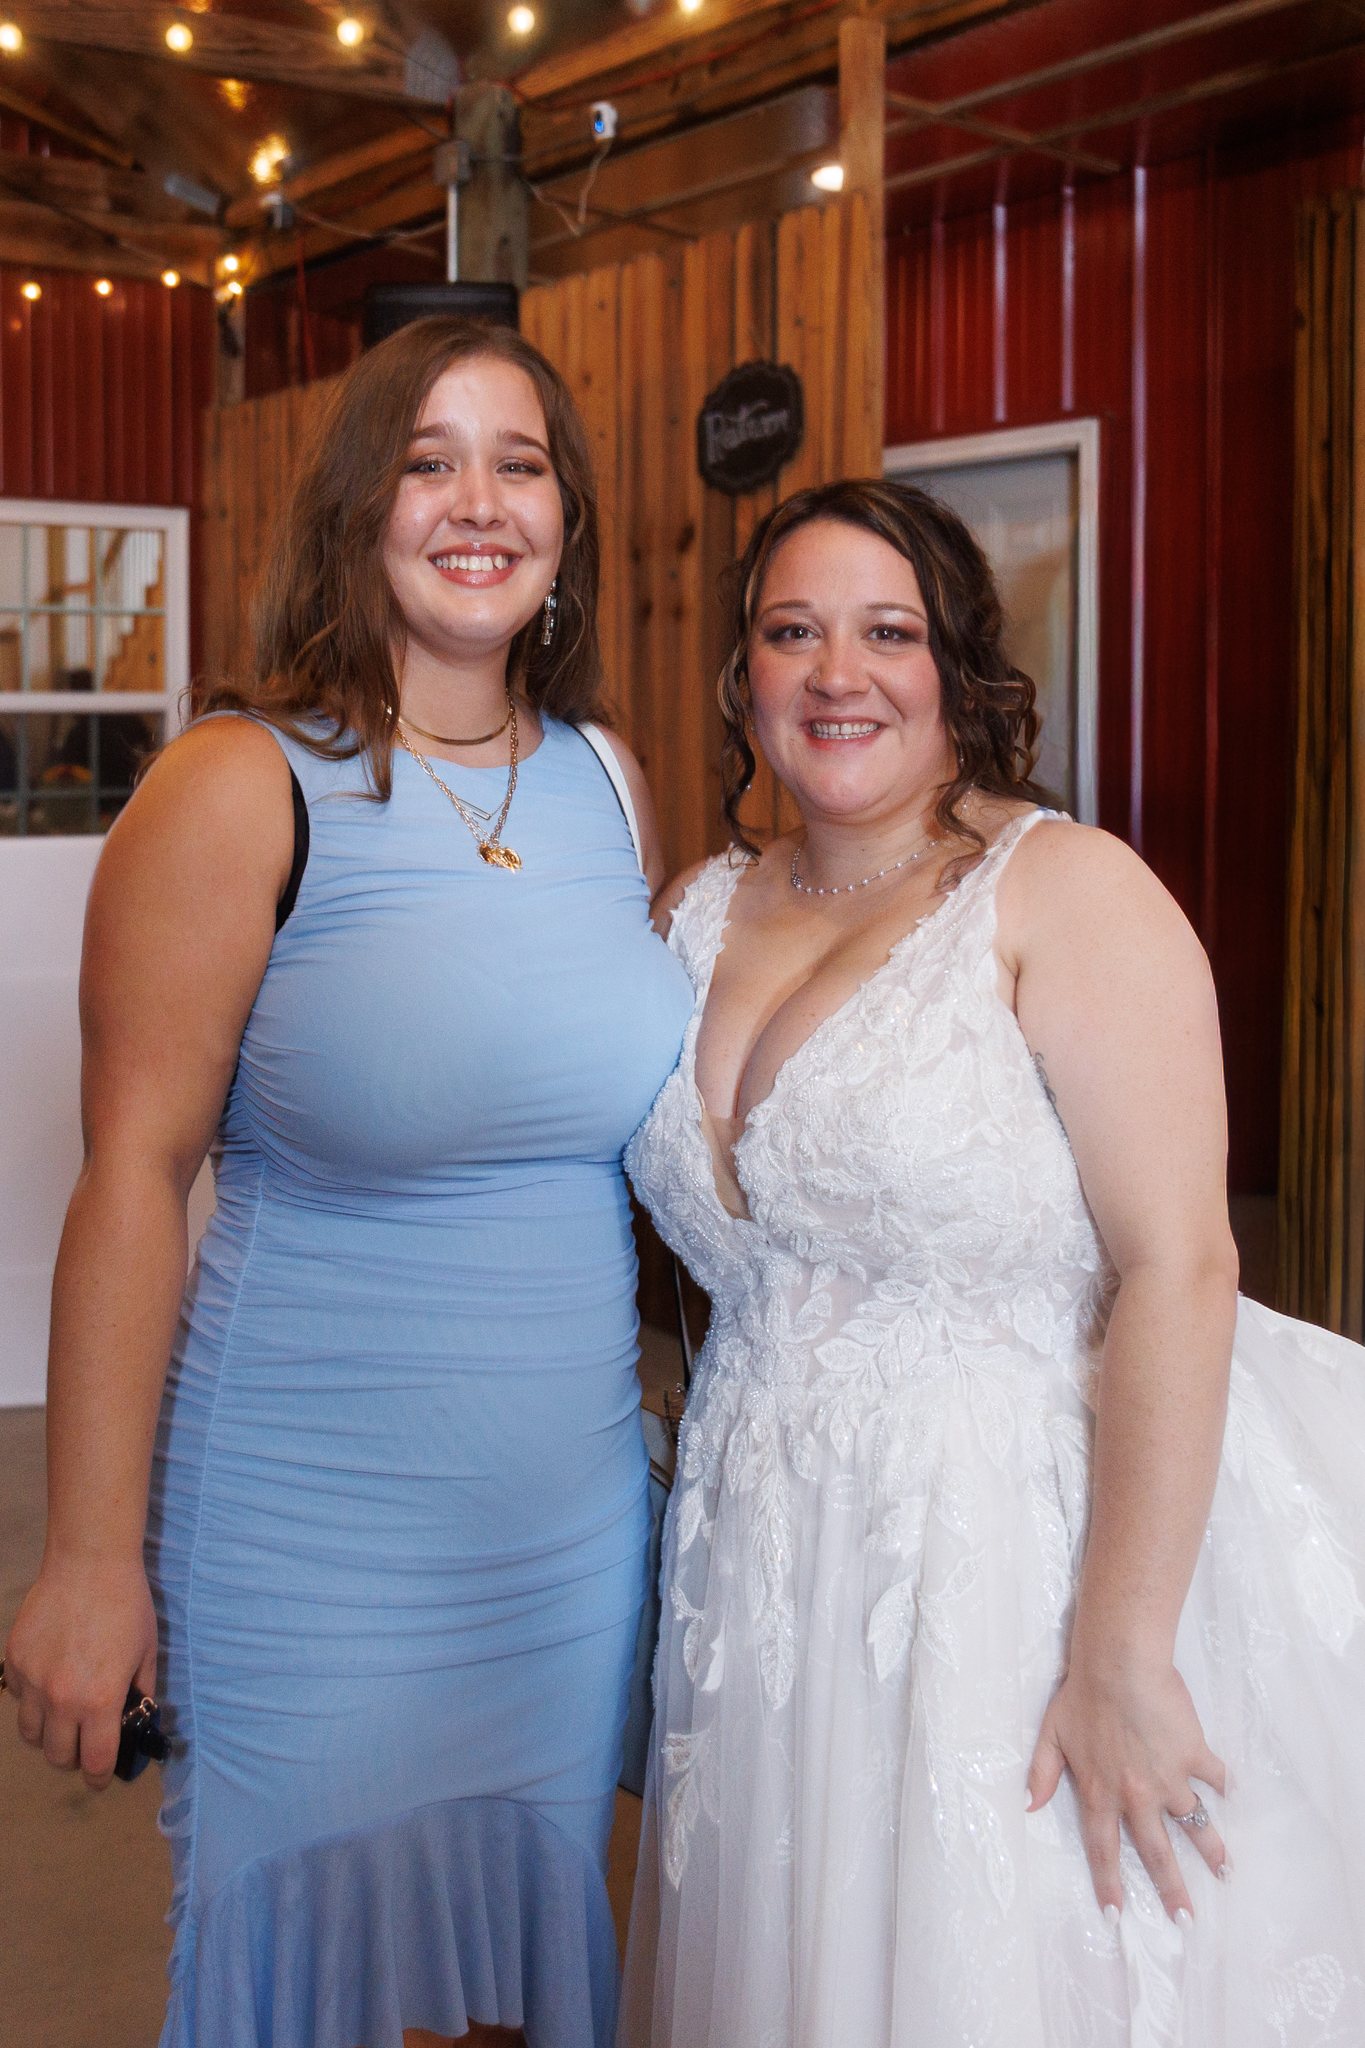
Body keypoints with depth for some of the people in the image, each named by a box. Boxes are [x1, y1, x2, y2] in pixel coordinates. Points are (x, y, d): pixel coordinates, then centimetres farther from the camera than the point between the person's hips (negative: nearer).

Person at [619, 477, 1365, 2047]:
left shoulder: (1066, 890, -11)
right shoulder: (701, 915, 8)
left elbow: (1176, 1269, -18)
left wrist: (1124, 1656, -21)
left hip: (1031, 1547, -5)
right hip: (776, 1563, 6)